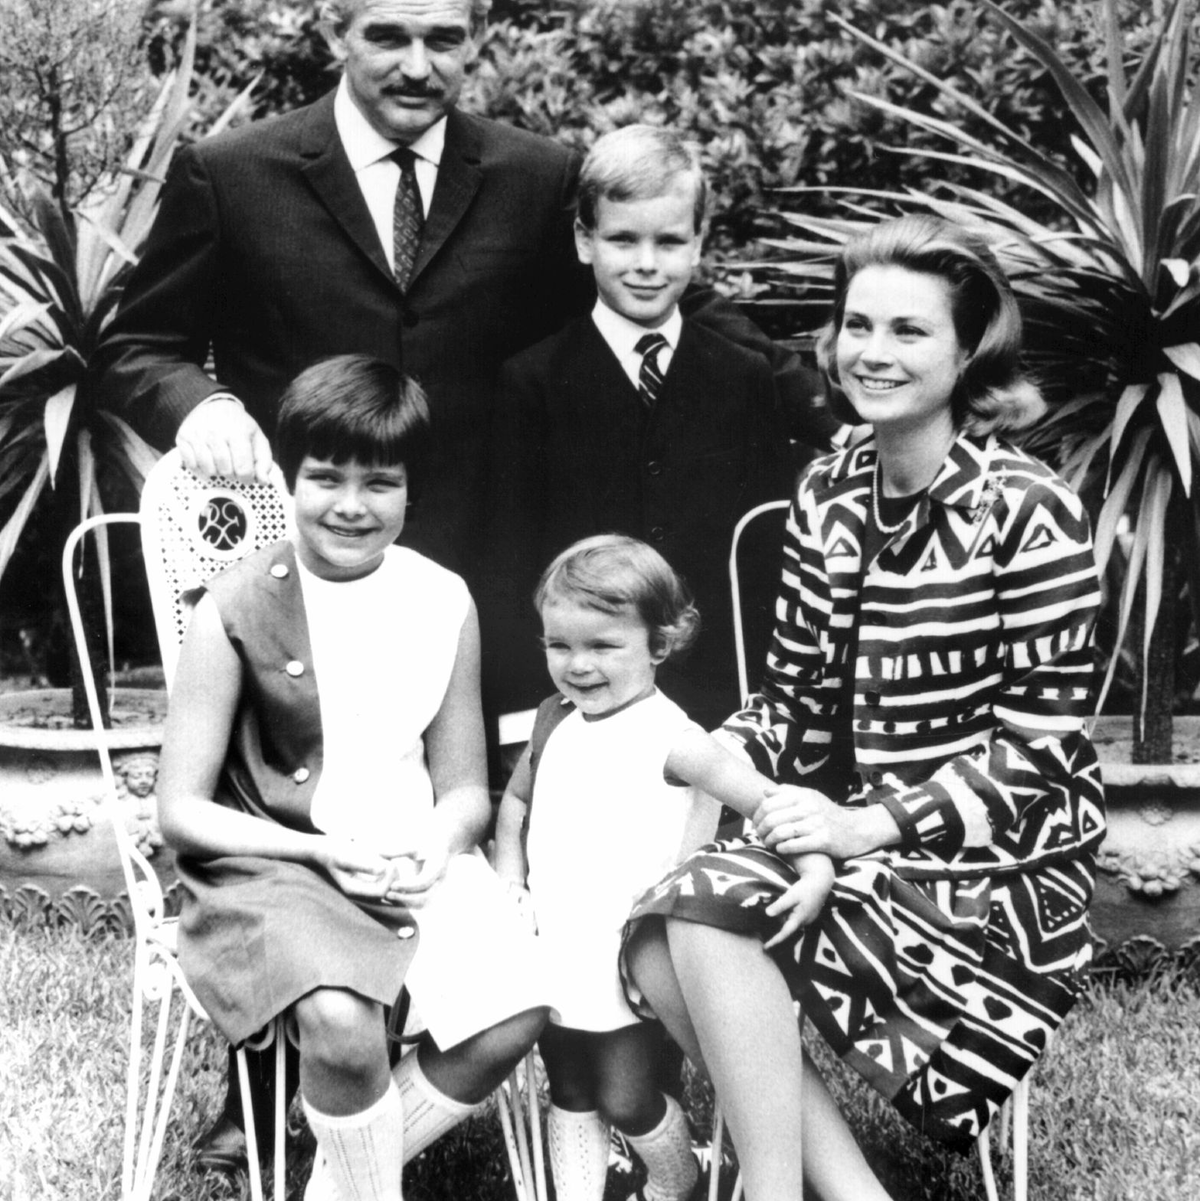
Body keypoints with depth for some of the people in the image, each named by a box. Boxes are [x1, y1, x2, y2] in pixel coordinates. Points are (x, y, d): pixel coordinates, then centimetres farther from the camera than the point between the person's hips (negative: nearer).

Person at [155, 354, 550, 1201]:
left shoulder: (444, 603, 4)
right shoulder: (236, 613, -6)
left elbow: (466, 787, 11)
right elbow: (182, 810, -5)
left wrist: (436, 845, -13)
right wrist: (322, 850, -17)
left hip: (419, 856, 4)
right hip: (276, 861, -3)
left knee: (511, 1018, -21)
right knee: (342, 1023, -33)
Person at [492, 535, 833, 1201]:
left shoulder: (666, 734, -16)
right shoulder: (557, 721, 5)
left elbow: (761, 797, -21)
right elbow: (516, 798, 21)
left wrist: (816, 866, -33)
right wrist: (509, 876, 9)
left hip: (624, 968, -6)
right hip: (552, 958, 6)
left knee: (626, 1100, 3)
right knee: (569, 1095, 15)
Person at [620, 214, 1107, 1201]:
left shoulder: (1028, 512, -11)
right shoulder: (828, 496, 7)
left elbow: (1039, 746, -13)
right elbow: (795, 697, 11)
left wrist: (871, 824, -21)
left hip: (1001, 869, -6)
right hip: (857, 842, 6)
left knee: (713, 911, -26)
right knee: (655, 944, -18)